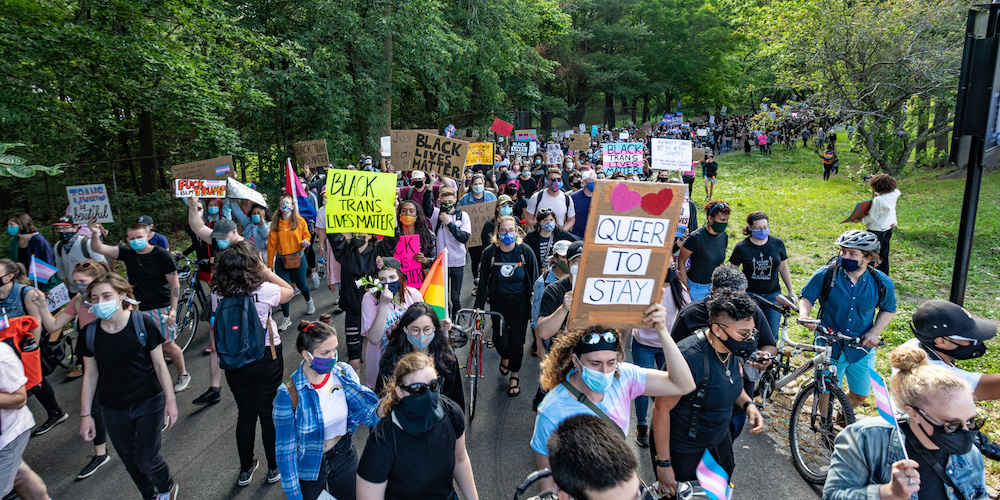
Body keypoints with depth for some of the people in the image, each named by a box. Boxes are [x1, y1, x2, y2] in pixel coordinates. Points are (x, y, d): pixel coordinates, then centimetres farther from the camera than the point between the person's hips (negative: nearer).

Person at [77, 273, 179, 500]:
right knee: (131, 463, 15)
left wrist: (170, 399, -8)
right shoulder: (90, 333, -6)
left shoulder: (143, 324, -14)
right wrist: (85, 415, 4)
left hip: (148, 403, -3)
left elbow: (159, 364, -8)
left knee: (147, 460, -2)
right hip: (113, 410, 3)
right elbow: (90, 375, 3)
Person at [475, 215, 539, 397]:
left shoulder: (525, 251, -10)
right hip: (498, 302, 1)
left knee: (517, 340, 3)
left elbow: (535, 279, -2)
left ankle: (514, 377, 25)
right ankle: (505, 357, 37)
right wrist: (479, 305, -1)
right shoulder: (489, 252, -9)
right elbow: (483, 280, -1)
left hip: (520, 302, 0)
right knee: (500, 340, -1)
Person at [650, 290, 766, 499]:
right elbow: (661, 409, -27)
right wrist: (663, 464, -23)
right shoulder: (689, 357, -34)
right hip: (683, 450, -7)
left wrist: (748, 404, -7)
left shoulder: (731, 349, -9)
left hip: (719, 440, 8)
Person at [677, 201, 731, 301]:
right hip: (695, 287, -5)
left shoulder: (724, 236, -1)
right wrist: (685, 287, -12)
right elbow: (681, 261, -12)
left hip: (714, 286, 5)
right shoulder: (695, 238, -21)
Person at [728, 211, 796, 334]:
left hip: (773, 294, 2)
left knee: (772, 333, 3)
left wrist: (791, 291, 13)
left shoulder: (778, 243, 0)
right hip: (749, 294, -2)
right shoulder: (741, 247, -7)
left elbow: (783, 268, 11)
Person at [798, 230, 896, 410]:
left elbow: (888, 309, 9)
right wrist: (804, 315, -23)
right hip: (830, 346, -2)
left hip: (862, 350, 2)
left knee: (860, 394, 15)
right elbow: (806, 297, -2)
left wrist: (875, 331, -7)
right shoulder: (825, 275, -14)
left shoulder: (882, 283, -8)